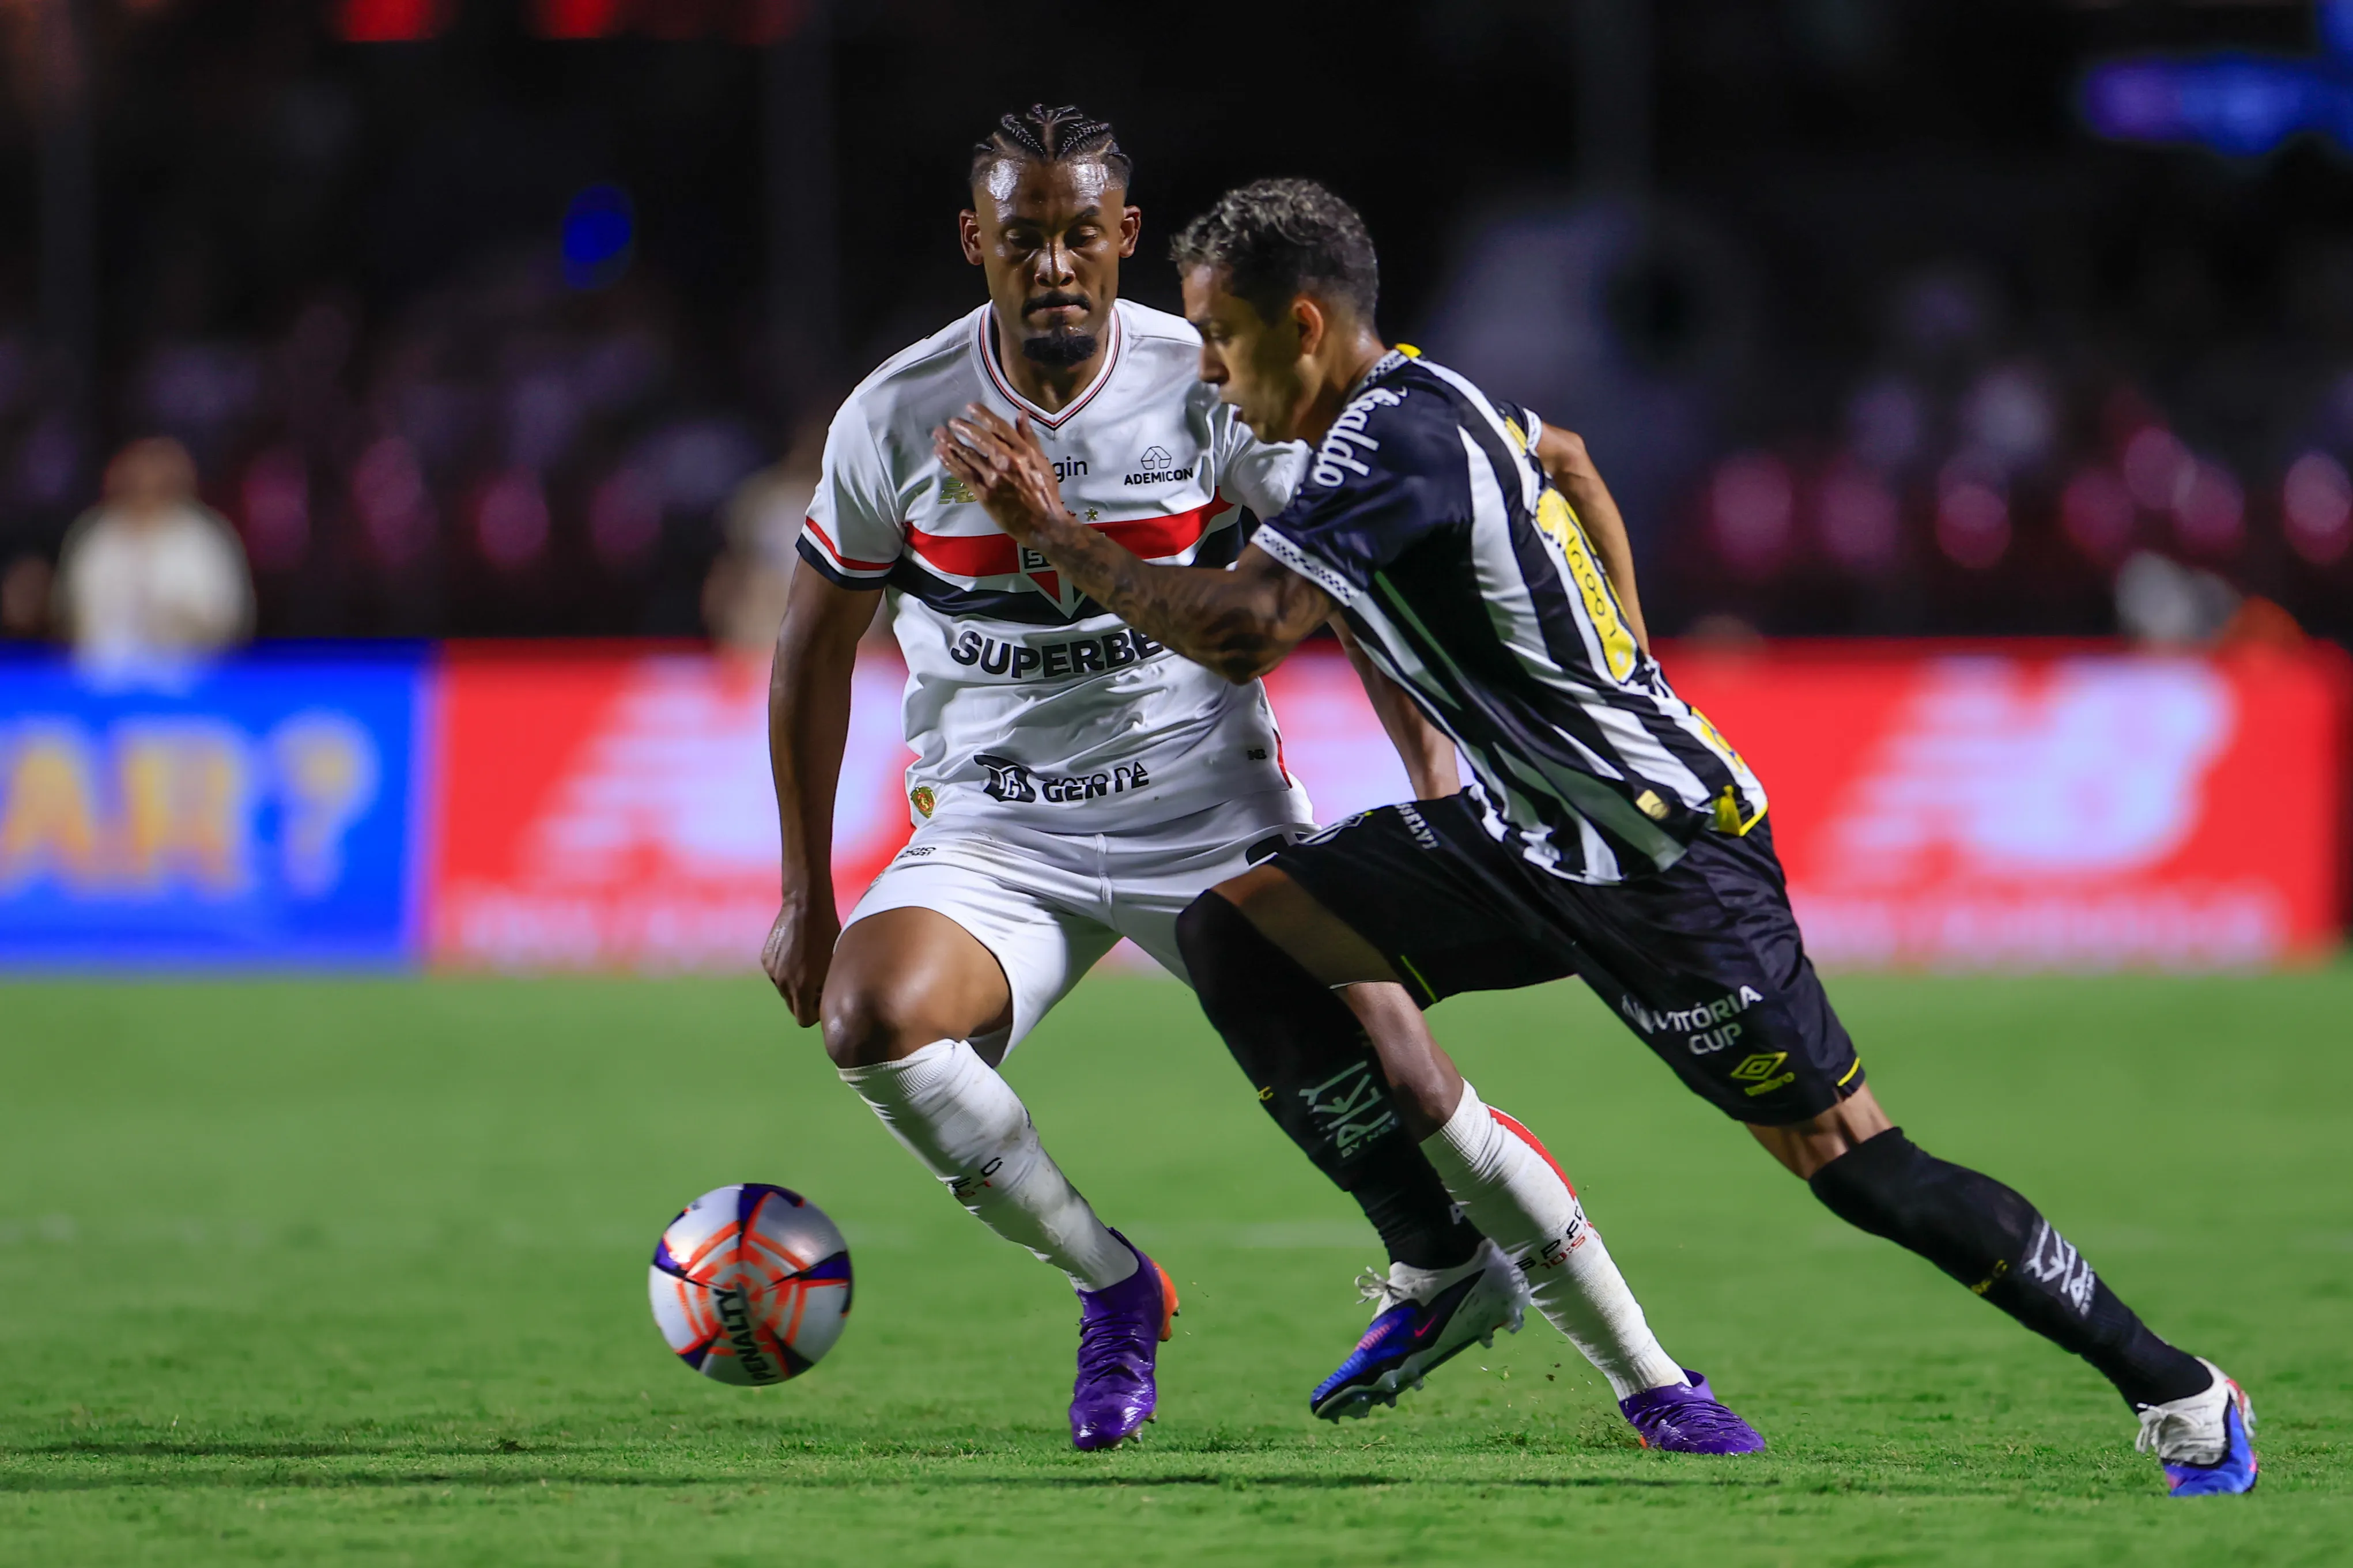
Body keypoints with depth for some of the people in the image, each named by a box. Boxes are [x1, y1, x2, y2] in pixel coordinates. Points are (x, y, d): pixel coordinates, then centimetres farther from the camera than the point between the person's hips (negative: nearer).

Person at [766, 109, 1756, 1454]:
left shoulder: (1214, 387, -7)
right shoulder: (897, 419, -6)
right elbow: (816, 646, 7)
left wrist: (1434, 768, -12)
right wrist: (806, 895, 5)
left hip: (1215, 810, -1)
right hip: (997, 829, 1)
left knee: (1390, 1073, -15)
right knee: (870, 1018, -29)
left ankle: (1647, 1379, 1)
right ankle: (1114, 1289, -7)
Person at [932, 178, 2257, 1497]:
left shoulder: (1392, 437, -21)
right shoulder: (1416, 401, 9)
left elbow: (1240, 630, -32)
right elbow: (1564, 458, 31)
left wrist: (1058, 538, -21)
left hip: (1662, 857, -10)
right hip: (1529, 836, 10)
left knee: (1856, 1167, -7)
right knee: (1239, 932, 1)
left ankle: (2182, 1398, 4)